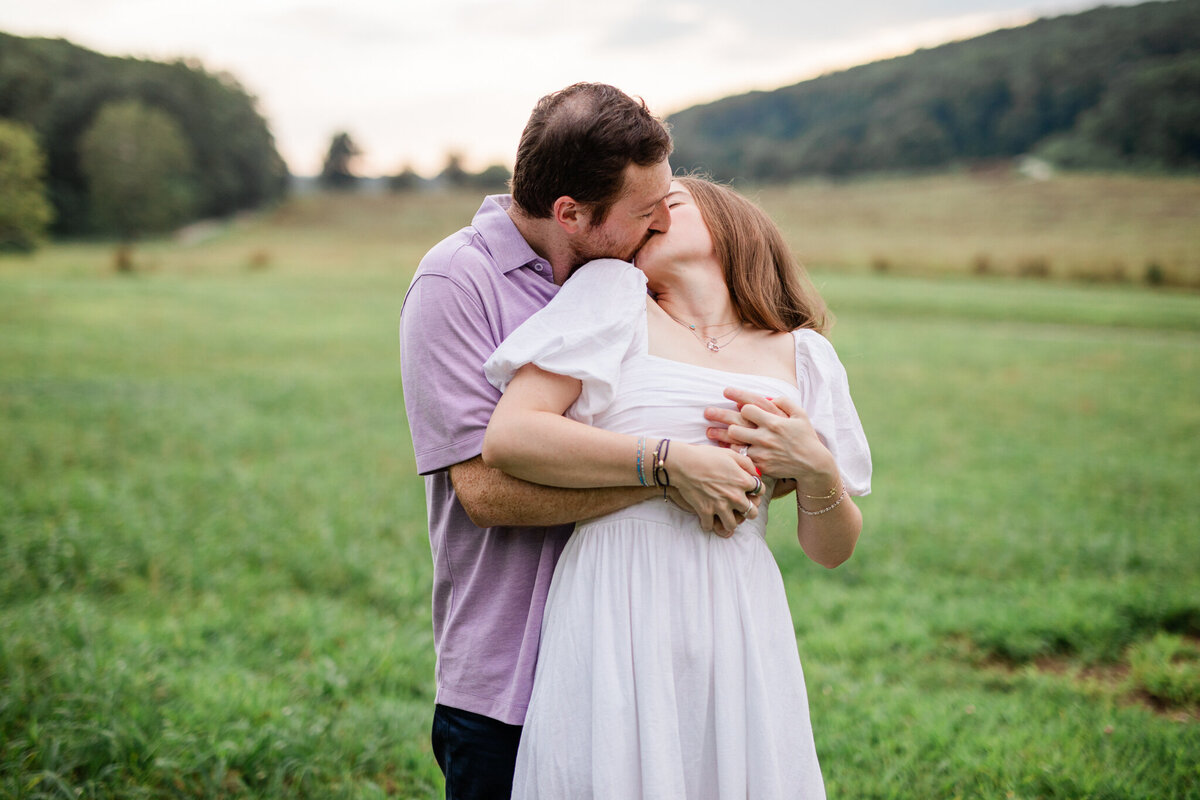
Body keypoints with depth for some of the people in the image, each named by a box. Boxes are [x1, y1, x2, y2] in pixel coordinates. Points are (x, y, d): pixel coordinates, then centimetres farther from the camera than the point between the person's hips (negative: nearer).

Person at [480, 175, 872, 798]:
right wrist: (671, 463, -10)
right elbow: (508, 437, -8)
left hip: (740, 630, 3)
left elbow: (831, 550, 14)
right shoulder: (612, 293, 6)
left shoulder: (799, 355, 13)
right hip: (618, 623, -2)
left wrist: (816, 469, -7)